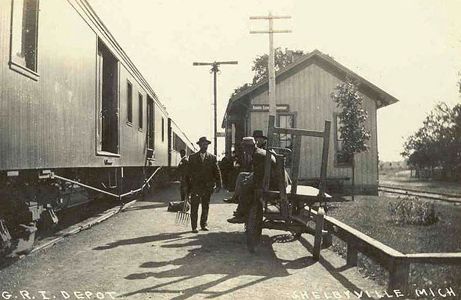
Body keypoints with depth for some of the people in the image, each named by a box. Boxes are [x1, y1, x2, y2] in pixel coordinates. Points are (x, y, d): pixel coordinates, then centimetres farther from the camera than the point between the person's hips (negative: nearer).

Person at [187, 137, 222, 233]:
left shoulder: (212, 157, 8)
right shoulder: (192, 157, 6)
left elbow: (217, 171, 6)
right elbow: (189, 172, 4)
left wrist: (219, 184, -2)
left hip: (208, 186, 2)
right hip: (195, 186, -1)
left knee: (206, 207, 10)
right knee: (194, 207, -1)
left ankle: (204, 224, 22)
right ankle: (194, 226, 5)